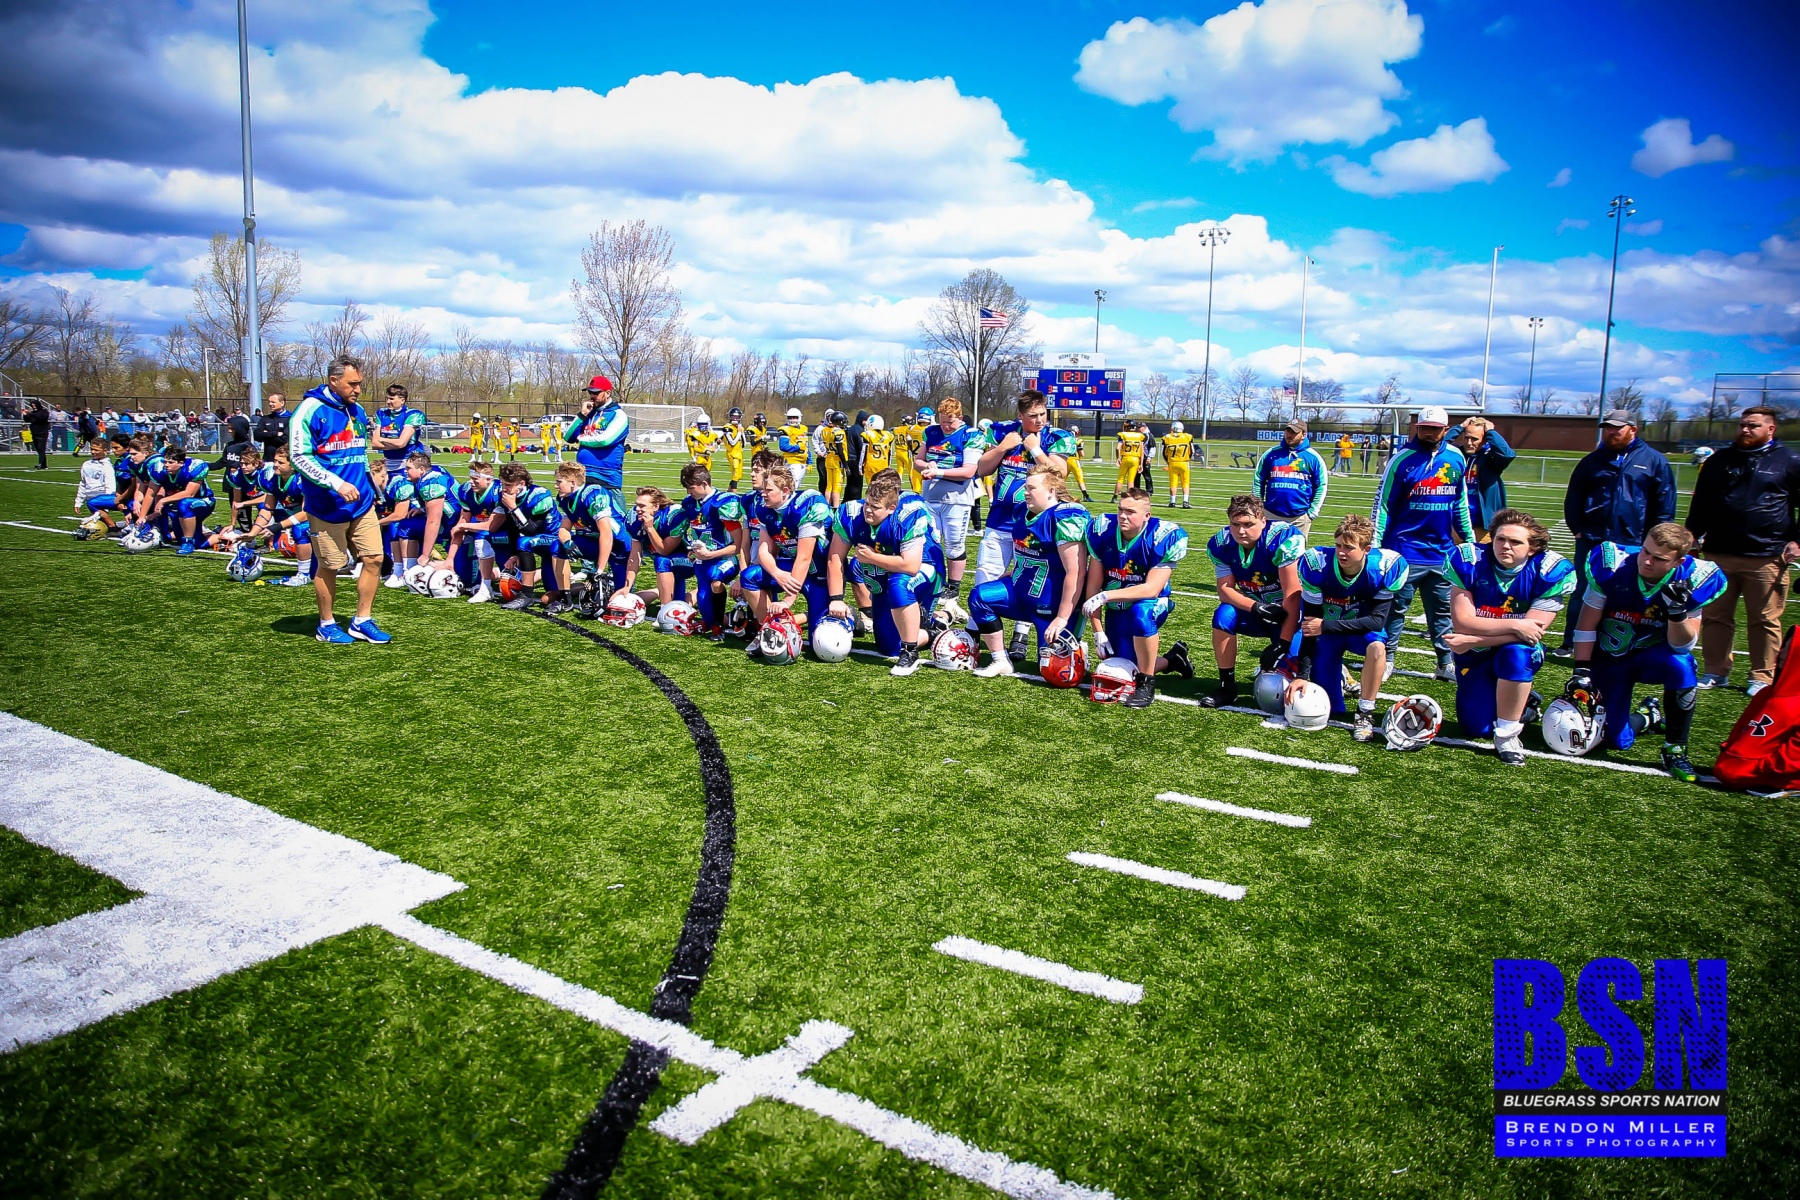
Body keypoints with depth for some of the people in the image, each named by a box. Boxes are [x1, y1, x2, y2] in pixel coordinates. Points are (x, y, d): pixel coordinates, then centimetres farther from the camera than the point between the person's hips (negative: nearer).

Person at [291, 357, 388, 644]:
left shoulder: (357, 411, 11)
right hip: (327, 507, -6)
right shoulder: (310, 410, -11)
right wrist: (336, 483, -22)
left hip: (362, 503, 6)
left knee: (374, 559, 2)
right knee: (329, 567, 4)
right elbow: (300, 457, -16)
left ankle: (362, 621, 16)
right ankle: (327, 625, 21)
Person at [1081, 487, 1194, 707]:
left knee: (1140, 613, -39)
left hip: (1151, 604, -4)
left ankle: (1146, 684, -20)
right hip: (1116, 609, 4)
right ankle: (1172, 659, 33)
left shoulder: (1163, 537, -21)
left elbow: (1151, 589, -25)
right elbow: (1094, 586, -7)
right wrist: (1099, 632, -8)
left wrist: (1105, 596, -33)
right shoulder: (1103, 531, -12)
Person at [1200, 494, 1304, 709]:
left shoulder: (1283, 538, -27)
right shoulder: (1220, 543, -12)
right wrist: (1255, 607, -31)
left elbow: (1292, 594, -26)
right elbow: (1225, 589, -12)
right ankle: (1227, 687, -10)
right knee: (1223, 616, -24)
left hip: (1289, 613, -4)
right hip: (1254, 606, 4)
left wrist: (1284, 641, -28)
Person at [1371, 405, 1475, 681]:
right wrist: (1375, 544, -10)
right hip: (1405, 550, -4)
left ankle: (1446, 664, 20)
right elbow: (1383, 503, -6)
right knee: (1396, 608, 3)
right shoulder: (1403, 459, -8)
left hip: (1442, 551, 4)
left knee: (1443, 610, 12)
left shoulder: (1456, 458, 5)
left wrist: (1469, 538, 16)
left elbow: (1461, 502, 16)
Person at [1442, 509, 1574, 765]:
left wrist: (1471, 641, -26)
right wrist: (1514, 625, -30)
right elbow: (1461, 622, -22)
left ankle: (1507, 734, -18)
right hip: (1474, 656, 2)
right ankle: (1518, 702, 31)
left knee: (1515, 654, -38)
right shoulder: (1469, 561, -20)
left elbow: (1532, 633, -24)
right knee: (1475, 728, -5)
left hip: (1521, 654, -2)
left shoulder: (1550, 571, -21)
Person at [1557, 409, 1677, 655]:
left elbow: (1664, 505, 2)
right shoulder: (1592, 461, 8)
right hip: (1591, 542, 2)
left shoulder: (1654, 461, 2)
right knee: (1582, 593, 6)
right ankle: (1569, 644, 14)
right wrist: (1577, 528, 1)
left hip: (1634, 546, -1)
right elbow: (1573, 498, 11)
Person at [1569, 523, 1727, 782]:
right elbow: (1586, 625, -11)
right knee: (1616, 741, -3)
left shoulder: (1691, 581, -20)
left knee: (1681, 665, -36)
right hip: (1608, 660, 0)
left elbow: (1682, 646, -19)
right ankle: (1650, 719, 36)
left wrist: (1678, 611, -37)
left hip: (1651, 657, 0)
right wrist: (1581, 671, -12)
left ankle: (1675, 749, -15)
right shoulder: (1613, 568, -23)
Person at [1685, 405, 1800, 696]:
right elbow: (1700, 503, 17)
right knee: (1715, 617, 7)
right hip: (1719, 554, 3)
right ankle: (1716, 672, 16)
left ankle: (1762, 678, 10)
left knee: (1765, 621, 3)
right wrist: (1693, 535, 11)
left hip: (1767, 557, -3)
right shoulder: (1719, 461, 12)